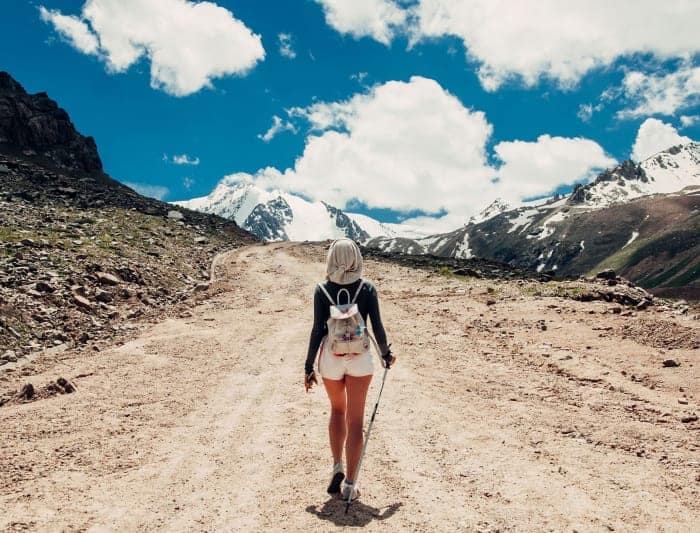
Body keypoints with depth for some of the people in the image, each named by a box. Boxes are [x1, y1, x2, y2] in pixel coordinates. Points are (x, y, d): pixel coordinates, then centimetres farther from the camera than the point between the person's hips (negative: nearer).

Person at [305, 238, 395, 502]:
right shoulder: (367, 288, -5)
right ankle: (349, 483, 8)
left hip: (331, 357, 1)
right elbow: (377, 327, -4)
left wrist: (309, 366, 0)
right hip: (360, 358, 0)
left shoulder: (322, 289, -6)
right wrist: (386, 354, 13)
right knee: (355, 419, 6)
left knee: (337, 410, 24)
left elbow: (317, 330, -7)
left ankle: (337, 468, 16)